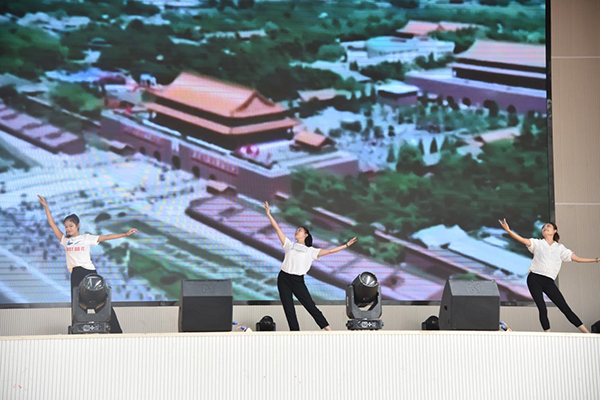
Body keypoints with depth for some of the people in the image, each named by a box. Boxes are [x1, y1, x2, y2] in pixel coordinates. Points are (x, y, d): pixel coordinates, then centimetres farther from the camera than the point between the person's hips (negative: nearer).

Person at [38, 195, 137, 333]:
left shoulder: (87, 238, 8)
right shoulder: (65, 240, 14)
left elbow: (106, 237, 5)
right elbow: (52, 224, 12)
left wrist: (125, 234, 0)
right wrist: (46, 207, 8)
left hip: (89, 271, -2)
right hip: (75, 275, 2)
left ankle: (116, 331, -1)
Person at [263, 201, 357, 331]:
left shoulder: (311, 251, 6)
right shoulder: (289, 245, 10)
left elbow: (329, 251, 1)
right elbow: (277, 229, 9)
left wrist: (346, 245, -3)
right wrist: (269, 214, 6)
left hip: (298, 281, -2)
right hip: (284, 279, 2)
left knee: (311, 306, -4)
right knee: (289, 310, 2)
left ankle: (327, 329, 0)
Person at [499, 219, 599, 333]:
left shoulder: (560, 248, 14)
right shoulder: (538, 244, 9)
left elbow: (577, 258, 12)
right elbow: (522, 240, -6)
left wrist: (596, 260, 5)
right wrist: (508, 230, -22)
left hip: (549, 282, 1)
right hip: (534, 279, -1)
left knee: (565, 308, -3)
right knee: (542, 309, -10)